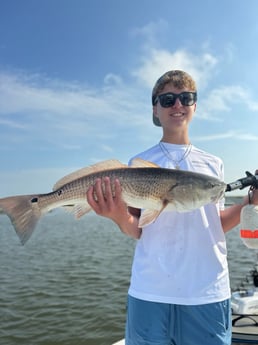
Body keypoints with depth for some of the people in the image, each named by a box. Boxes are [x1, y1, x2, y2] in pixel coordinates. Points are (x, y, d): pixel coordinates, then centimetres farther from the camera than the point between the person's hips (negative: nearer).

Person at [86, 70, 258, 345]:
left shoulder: (213, 164, 9)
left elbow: (215, 225, 11)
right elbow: (137, 230, -1)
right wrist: (119, 217, -22)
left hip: (209, 292, 2)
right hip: (151, 292, -2)